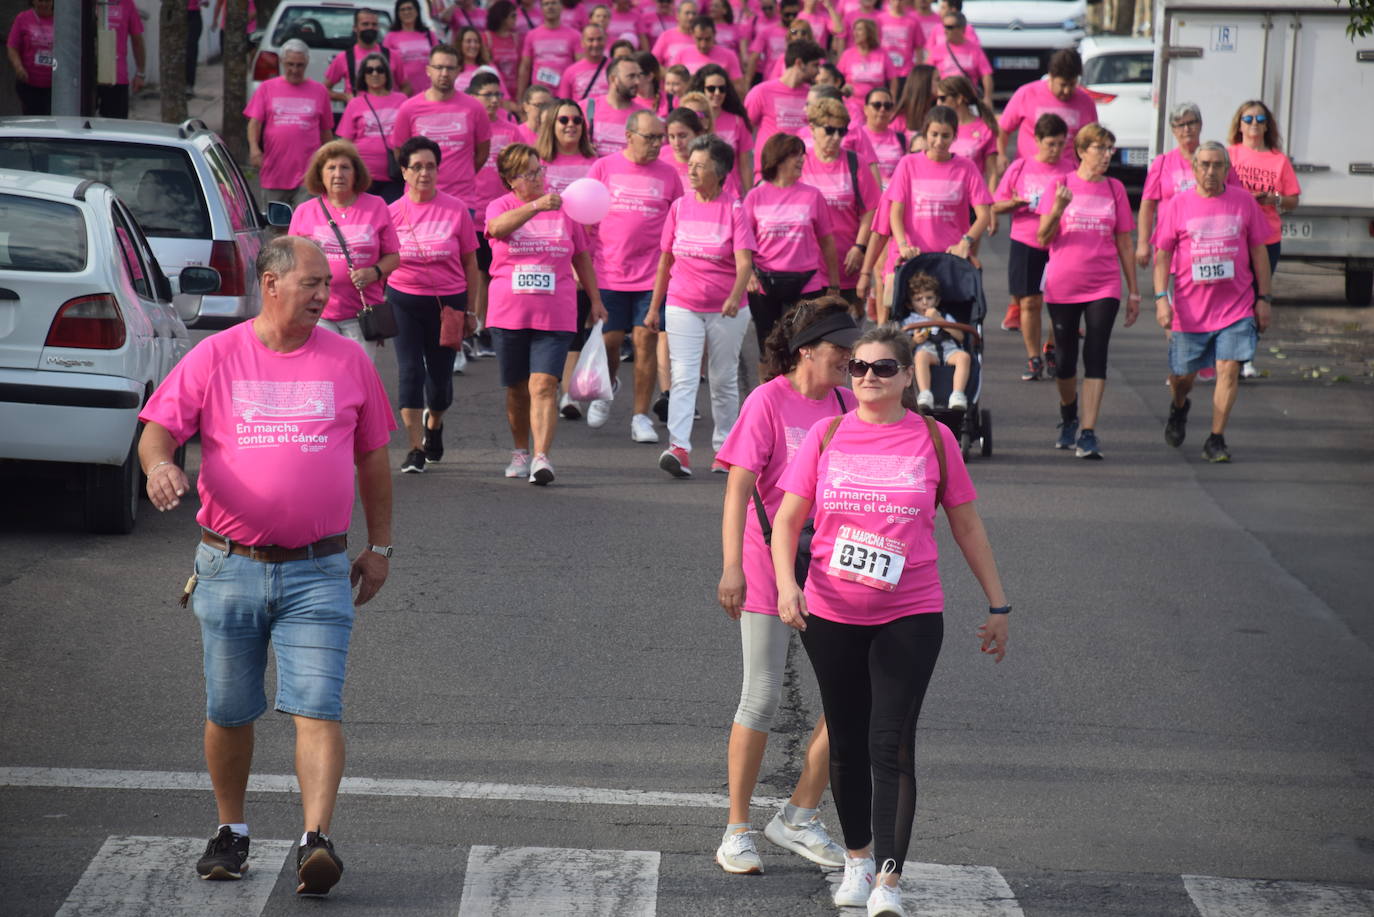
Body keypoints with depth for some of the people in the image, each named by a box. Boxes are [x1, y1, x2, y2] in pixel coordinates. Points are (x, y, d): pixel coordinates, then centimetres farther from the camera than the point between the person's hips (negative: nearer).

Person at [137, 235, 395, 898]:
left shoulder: (346, 361, 6)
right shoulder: (215, 357, 1)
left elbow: (373, 458, 14)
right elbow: (158, 428, 0)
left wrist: (379, 547, 13)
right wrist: (159, 464, -24)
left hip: (318, 573, 0)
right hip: (229, 567, 0)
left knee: (317, 708, -13)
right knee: (228, 712, 10)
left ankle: (317, 840, -19)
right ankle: (231, 831, 27)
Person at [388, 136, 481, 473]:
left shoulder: (456, 210, -2)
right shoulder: (393, 213, 0)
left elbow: (470, 262, 4)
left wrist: (470, 309, 3)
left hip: (448, 301, 0)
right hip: (404, 300, 0)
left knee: (441, 375, 7)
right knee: (410, 371, -7)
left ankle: (433, 423, 39)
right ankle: (416, 448, -1)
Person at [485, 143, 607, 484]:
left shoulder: (563, 209, 7)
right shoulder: (500, 206, 2)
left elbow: (582, 257, 17)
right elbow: (499, 227, -24)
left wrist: (595, 301, 16)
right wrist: (537, 206, -37)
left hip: (555, 316, -1)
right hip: (509, 314, 1)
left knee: (544, 385, -14)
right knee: (518, 389, 11)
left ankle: (542, 458, -22)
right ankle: (520, 452, 29)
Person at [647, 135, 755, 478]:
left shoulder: (734, 209, -5)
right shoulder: (679, 207, 5)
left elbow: (744, 261, -14)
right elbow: (665, 260, 13)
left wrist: (735, 297, -31)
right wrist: (654, 307, 13)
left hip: (726, 311, -2)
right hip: (682, 306, 2)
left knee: (723, 380, 10)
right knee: (683, 378, -10)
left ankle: (725, 447, 22)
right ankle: (678, 448, -20)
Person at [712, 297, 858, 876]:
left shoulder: (845, 404, 7)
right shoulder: (767, 402, -10)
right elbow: (738, 487, -16)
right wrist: (732, 567, -24)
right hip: (769, 564, -6)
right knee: (762, 697, -2)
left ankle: (798, 818, 13)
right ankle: (737, 832, 9)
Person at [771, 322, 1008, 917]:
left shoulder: (932, 439, 0)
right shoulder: (827, 436, 2)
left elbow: (967, 526, 8)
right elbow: (788, 518, 1)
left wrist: (997, 605, 9)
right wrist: (786, 583, -17)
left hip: (909, 616, -2)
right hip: (831, 616, 2)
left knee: (892, 745, -11)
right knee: (847, 743, 13)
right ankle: (858, 859, 32)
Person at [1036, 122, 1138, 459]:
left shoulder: (1114, 189, 6)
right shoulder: (1061, 185, 1)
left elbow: (1124, 244, 11)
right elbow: (1043, 238, -2)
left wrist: (1134, 292, 10)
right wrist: (1057, 210, -21)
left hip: (1104, 287, 0)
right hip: (1062, 286, 0)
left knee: (1096, 357, -10)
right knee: (1065, 357, 10)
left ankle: (1088, 433, -12)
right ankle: (1069, 418, 35)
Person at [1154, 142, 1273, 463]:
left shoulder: (1244, 201, 2)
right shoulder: (1178, 204, -1)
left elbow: (1259, 250, 9)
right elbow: (1163, 254, 0)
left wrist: (1264, 298, 6)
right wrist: (1161, 298, -10)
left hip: (1236, 305, 0)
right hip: (1190, 309, 0)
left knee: (1229, 370, -11)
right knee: (1182, 375, 10)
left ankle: (1216, 440, -2)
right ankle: (1179, 408, 44)